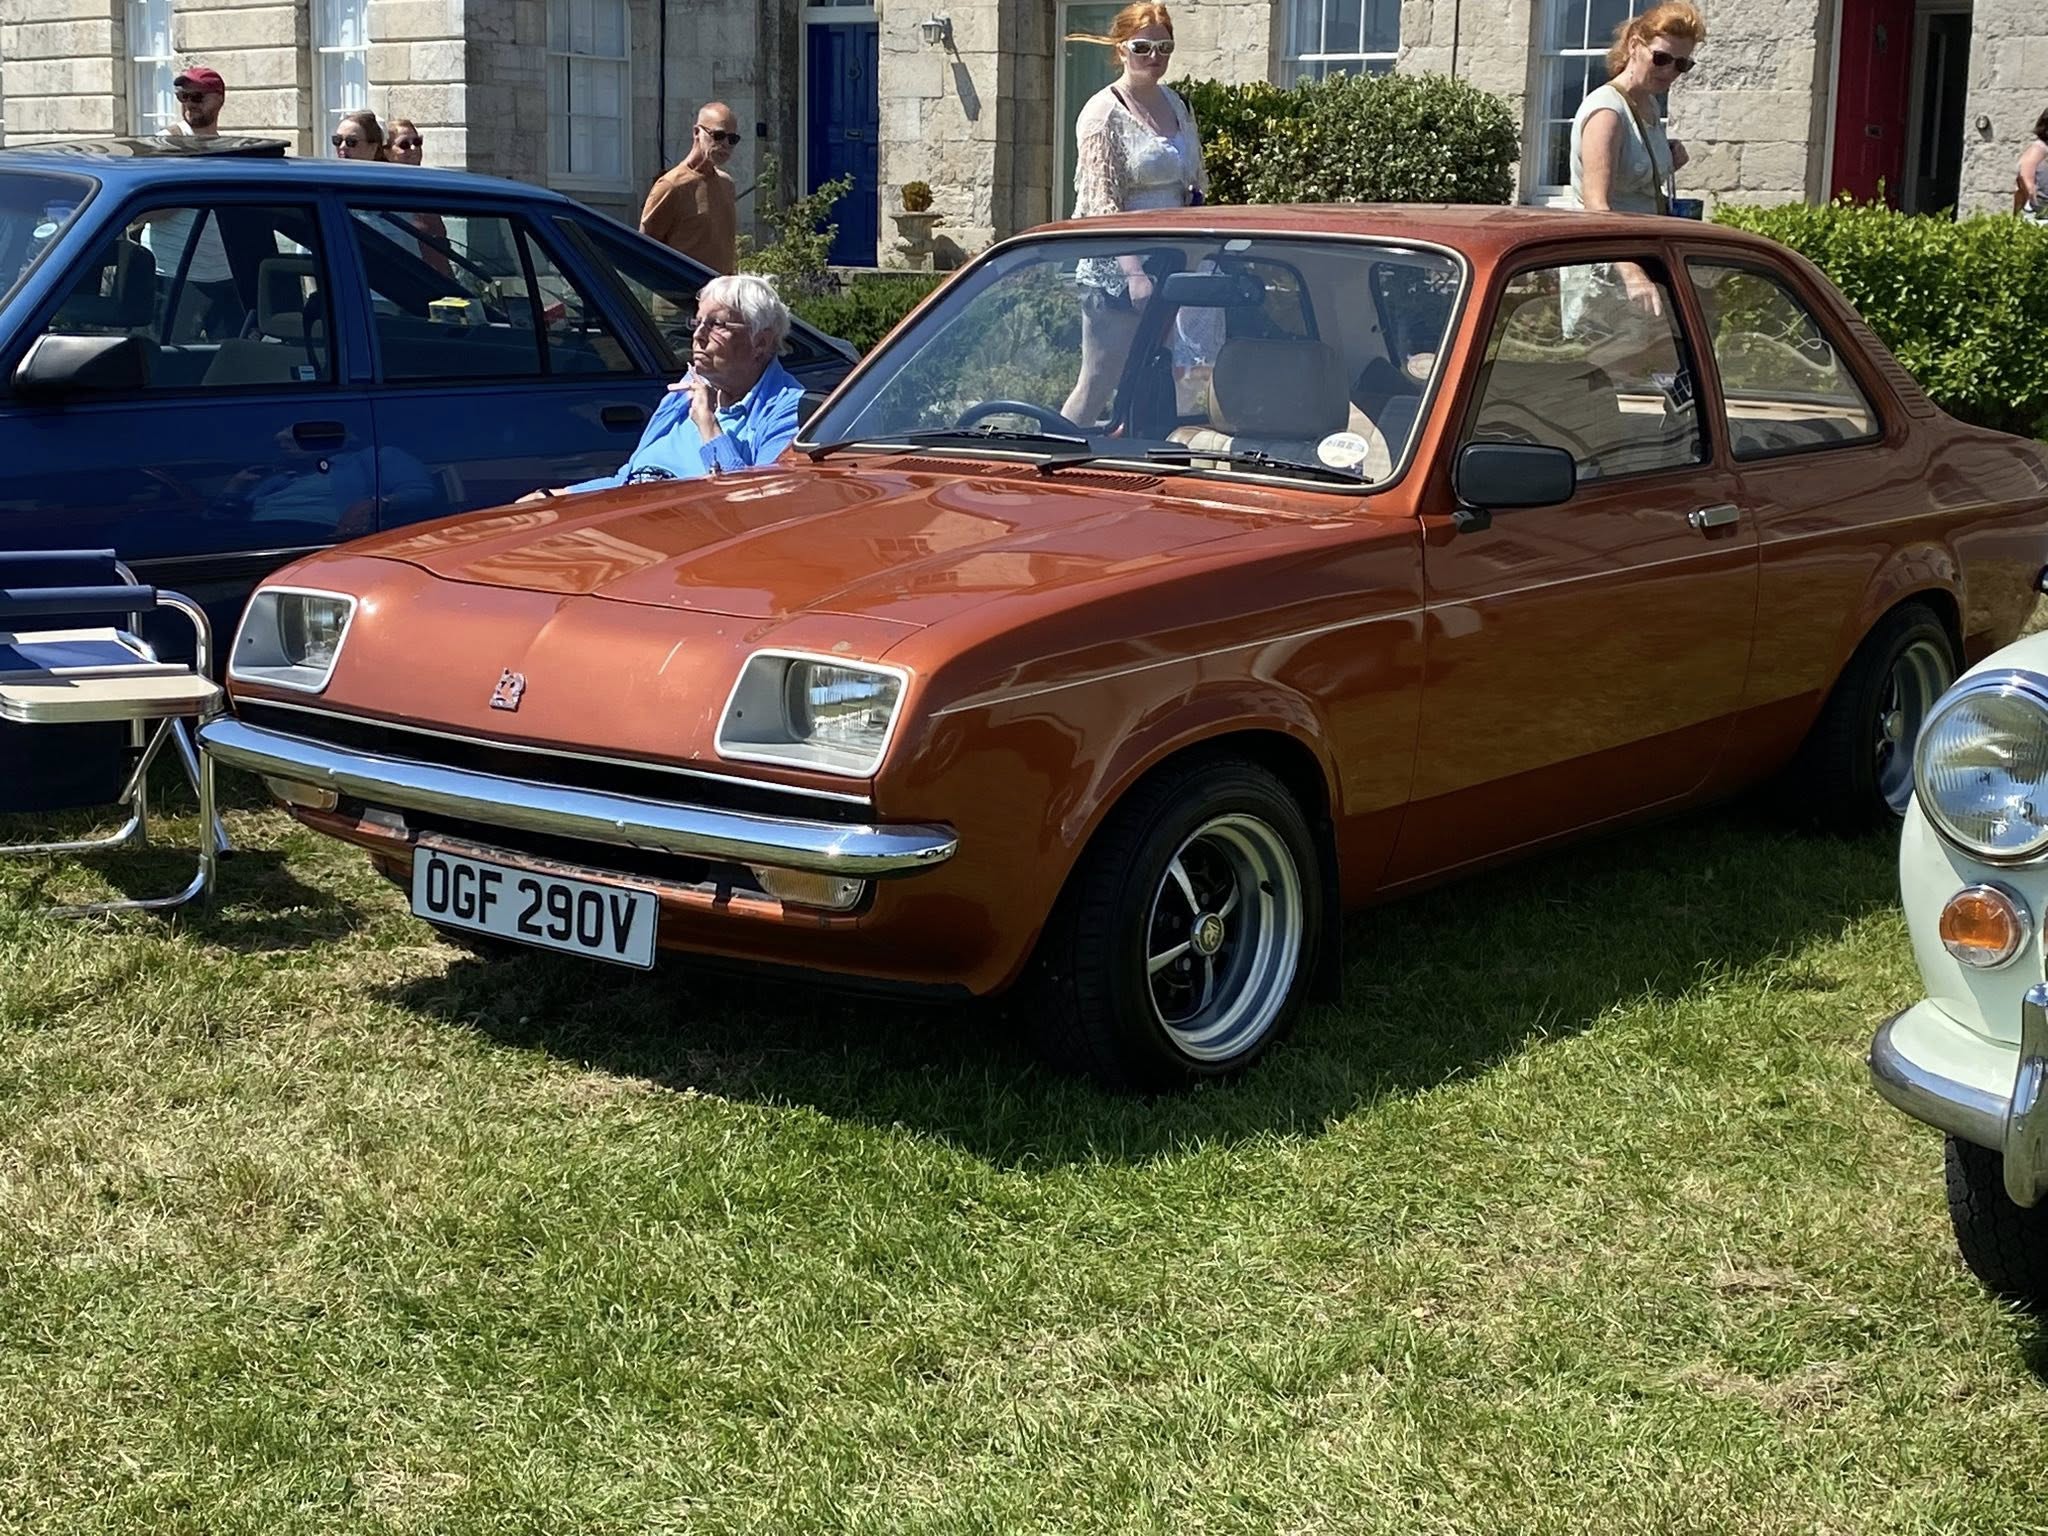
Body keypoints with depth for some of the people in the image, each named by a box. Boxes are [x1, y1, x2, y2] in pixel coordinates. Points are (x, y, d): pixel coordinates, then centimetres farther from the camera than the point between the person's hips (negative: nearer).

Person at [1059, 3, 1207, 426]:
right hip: (1114, 273, -7)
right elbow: (1101, 203, -16)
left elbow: (1194, 184, 20)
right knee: (1098, 384, -7)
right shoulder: (1104, 114, -10)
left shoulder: (1175, 105, 12)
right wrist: (1134, 271, -24)